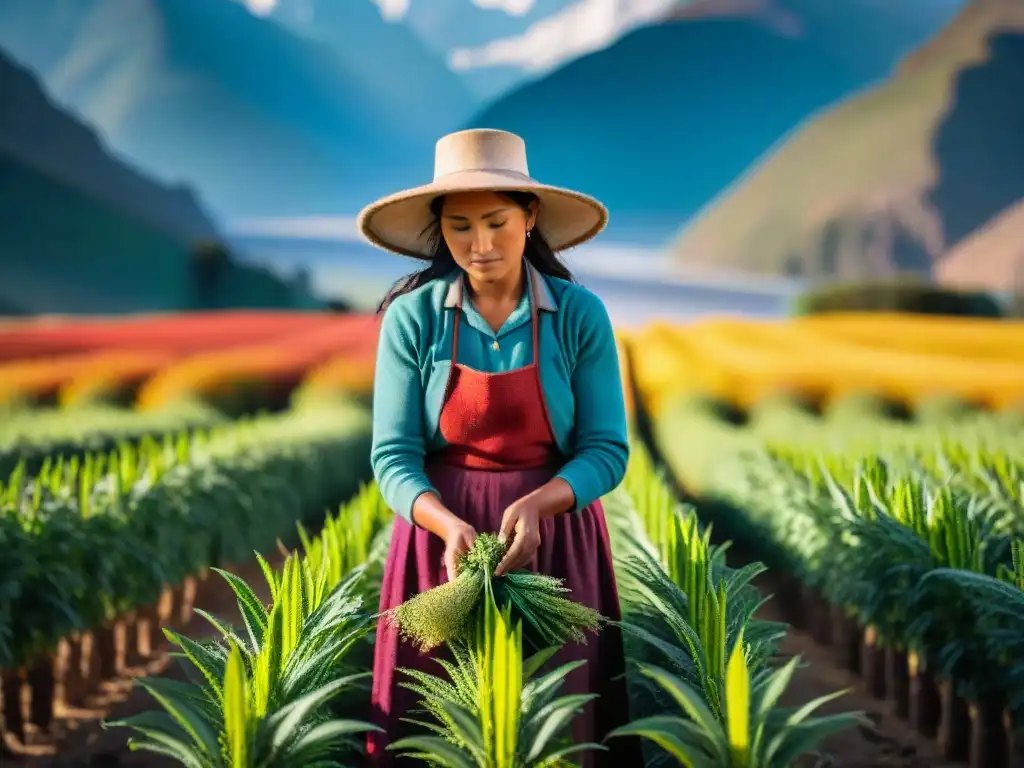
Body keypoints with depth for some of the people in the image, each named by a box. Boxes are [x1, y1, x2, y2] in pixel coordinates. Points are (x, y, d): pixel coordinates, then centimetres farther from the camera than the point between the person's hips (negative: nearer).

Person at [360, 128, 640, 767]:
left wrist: (537, 504, -25)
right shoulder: (412, 317, -7)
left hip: (556, 535, 0)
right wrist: (450, 527, -25)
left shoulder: (580, 315, -7)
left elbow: (606, 449, -7)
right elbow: (394, 455, -8)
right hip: (441, 533, 0)